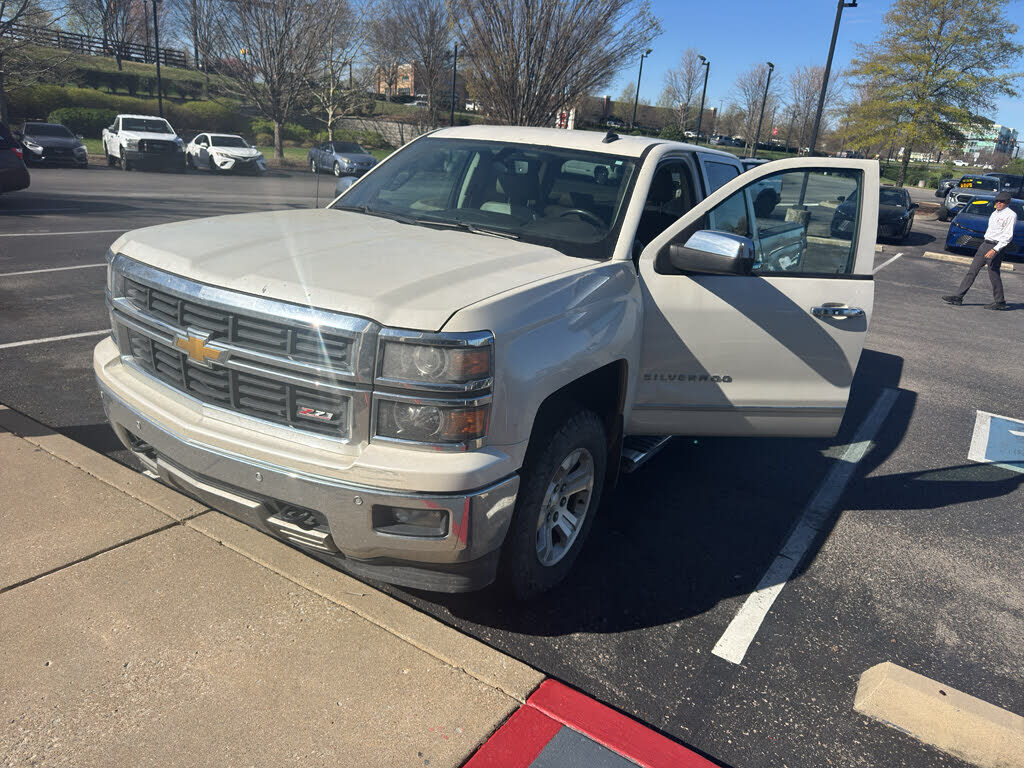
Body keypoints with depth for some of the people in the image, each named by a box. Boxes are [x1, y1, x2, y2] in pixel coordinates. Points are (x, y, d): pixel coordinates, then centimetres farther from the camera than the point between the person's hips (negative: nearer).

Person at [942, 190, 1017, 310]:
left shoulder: (1010, 215, -10)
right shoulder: (995, 213, 15)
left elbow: (1008, 236, -16)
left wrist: (995, 250, -22)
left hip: (997, 246, -8)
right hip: (985, 244, 8)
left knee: (993, 274, -2)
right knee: (972, 270, 3)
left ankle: (1000, 302, 12)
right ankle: (958, 297, 2)